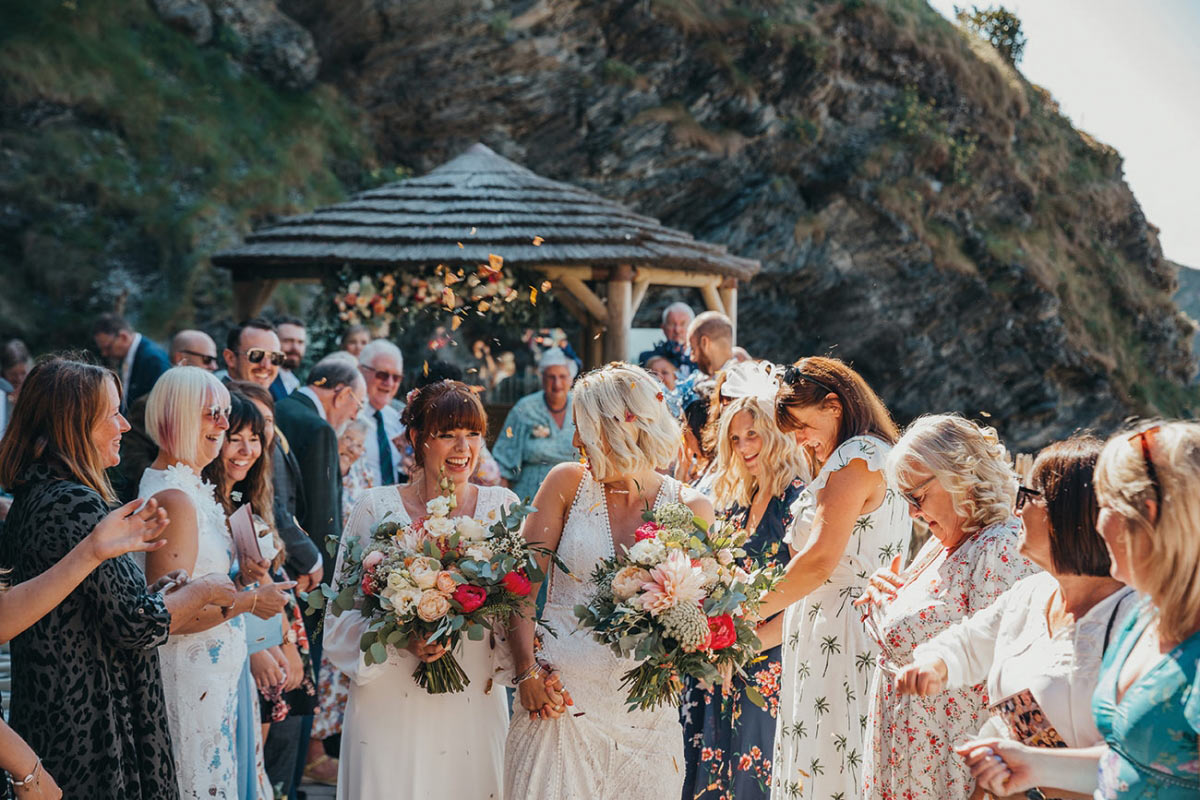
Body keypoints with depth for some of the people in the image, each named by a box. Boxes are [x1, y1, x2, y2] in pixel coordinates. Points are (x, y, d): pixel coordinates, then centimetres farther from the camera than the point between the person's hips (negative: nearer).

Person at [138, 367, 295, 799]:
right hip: (192, 677, -10)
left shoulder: (189, 486, 11)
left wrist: (239, 574, 4)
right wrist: (250, 600, -17)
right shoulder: (174, 499, -20)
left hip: (215, 671, 10)